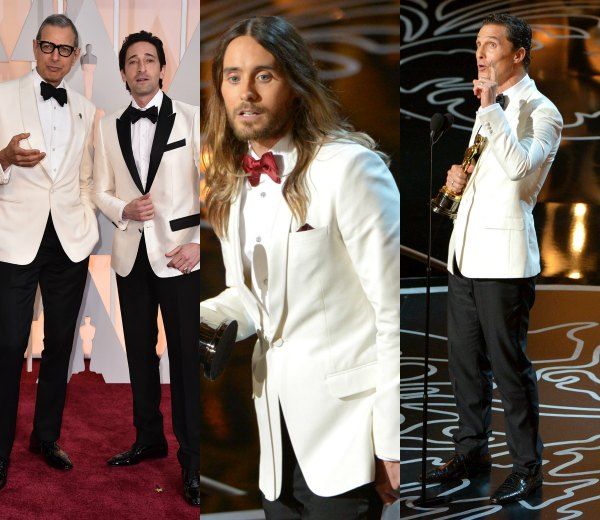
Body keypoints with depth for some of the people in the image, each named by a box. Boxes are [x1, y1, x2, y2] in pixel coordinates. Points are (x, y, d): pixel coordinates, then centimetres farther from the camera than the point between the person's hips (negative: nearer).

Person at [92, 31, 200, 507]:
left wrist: (199, 242, -12)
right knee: (140, 352, 13)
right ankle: (149, 439, 29)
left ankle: (191, 458, 7)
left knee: (186, 357, -3)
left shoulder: (190, 118, -2)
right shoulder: (109, 127, 10)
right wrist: (125, 209, -8)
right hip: (131, 253, 4)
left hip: (178, 254, -4)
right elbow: (102, 191, 13)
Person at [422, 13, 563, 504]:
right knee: (465, 359, 14)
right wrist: (459, 179, 7)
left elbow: (519, 167, -24)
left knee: (509, 364, 0)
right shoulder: (489, 108, 20)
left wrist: (491, 107, -22)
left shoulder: (541, 111, -6)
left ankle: (527, 465, 14)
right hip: (466, 253, 8)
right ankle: (472, 450, 29)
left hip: (504, 259, -8)